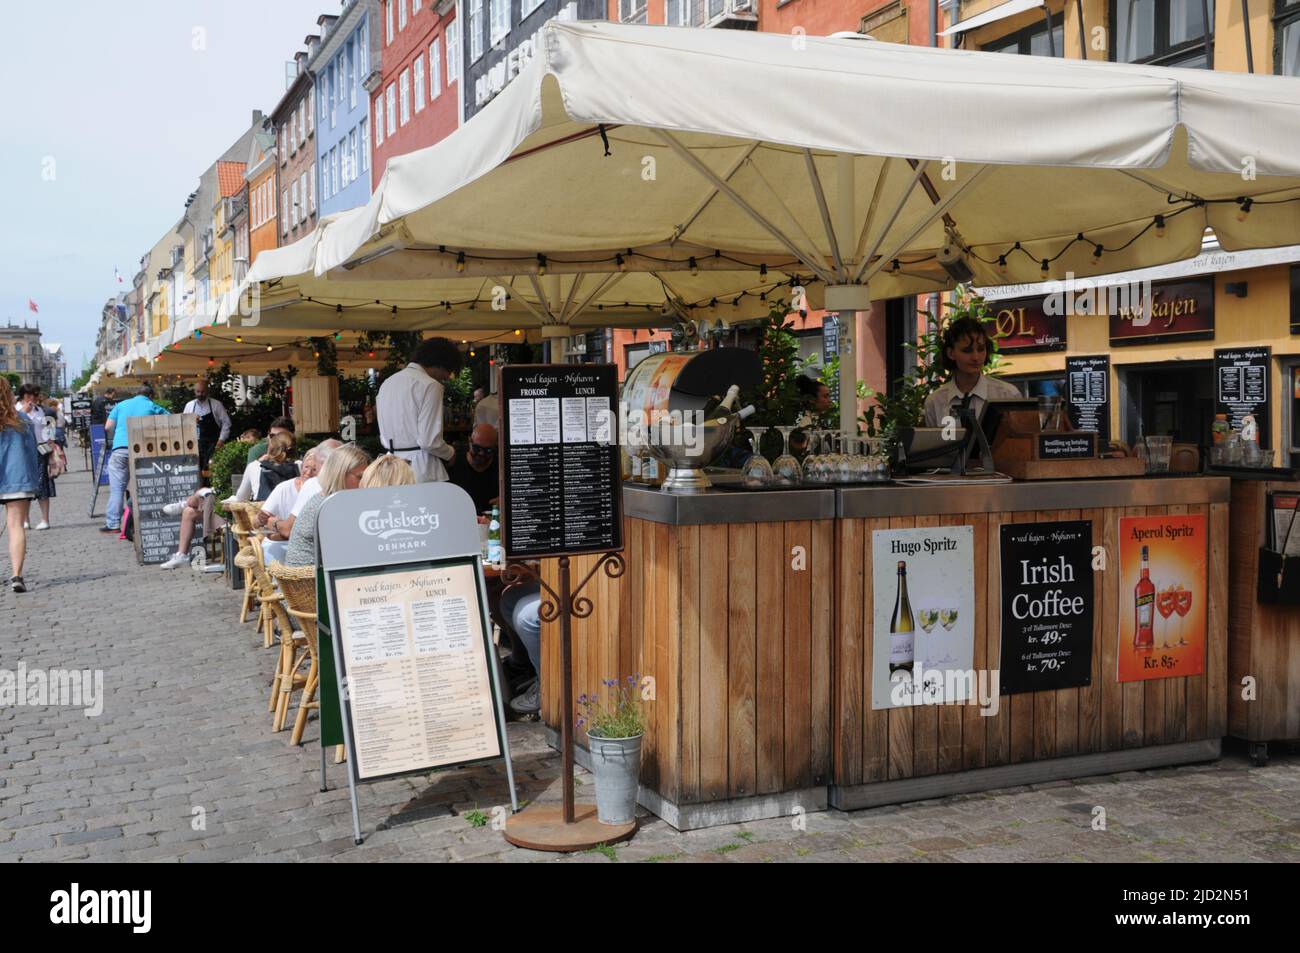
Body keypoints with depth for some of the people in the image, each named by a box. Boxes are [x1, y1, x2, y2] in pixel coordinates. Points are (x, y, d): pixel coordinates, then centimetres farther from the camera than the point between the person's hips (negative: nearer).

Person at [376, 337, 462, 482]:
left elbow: (384, 438, 17)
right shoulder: (430, 386, -10)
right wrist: (450, 454, 1)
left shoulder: (386, 384, 14)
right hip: (422, 472, -7)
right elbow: (429, 441, -16)